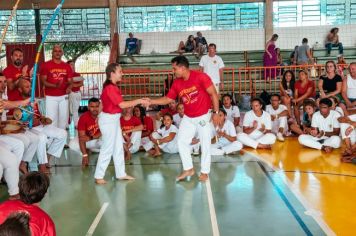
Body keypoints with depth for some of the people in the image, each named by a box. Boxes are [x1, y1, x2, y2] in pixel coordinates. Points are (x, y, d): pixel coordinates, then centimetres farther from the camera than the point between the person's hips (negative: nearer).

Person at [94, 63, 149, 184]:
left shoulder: (113, 87, 10)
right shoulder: (110, 88, -21)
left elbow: (120, 104, 7)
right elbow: (122, 104, -24)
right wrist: (139, 101, -18)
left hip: (114, 119, 10)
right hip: (108, 120, -10)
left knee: (118, 147, 14)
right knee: (107, 149, -2)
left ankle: (121, 174, 24)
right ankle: (98, 176, 8)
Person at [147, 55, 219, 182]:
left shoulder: (200, 77, -20)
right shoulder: (177, 83, -3)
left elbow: (213, 94, -17)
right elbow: (167, 99, 5)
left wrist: (216, 112, -19)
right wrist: (150, 101, -5)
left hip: (204, 116, -6)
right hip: (188, 118, 6)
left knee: (205, 144, 3)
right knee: (181, 142, 5)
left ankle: (204, 172, 18)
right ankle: (188, 169, 20)